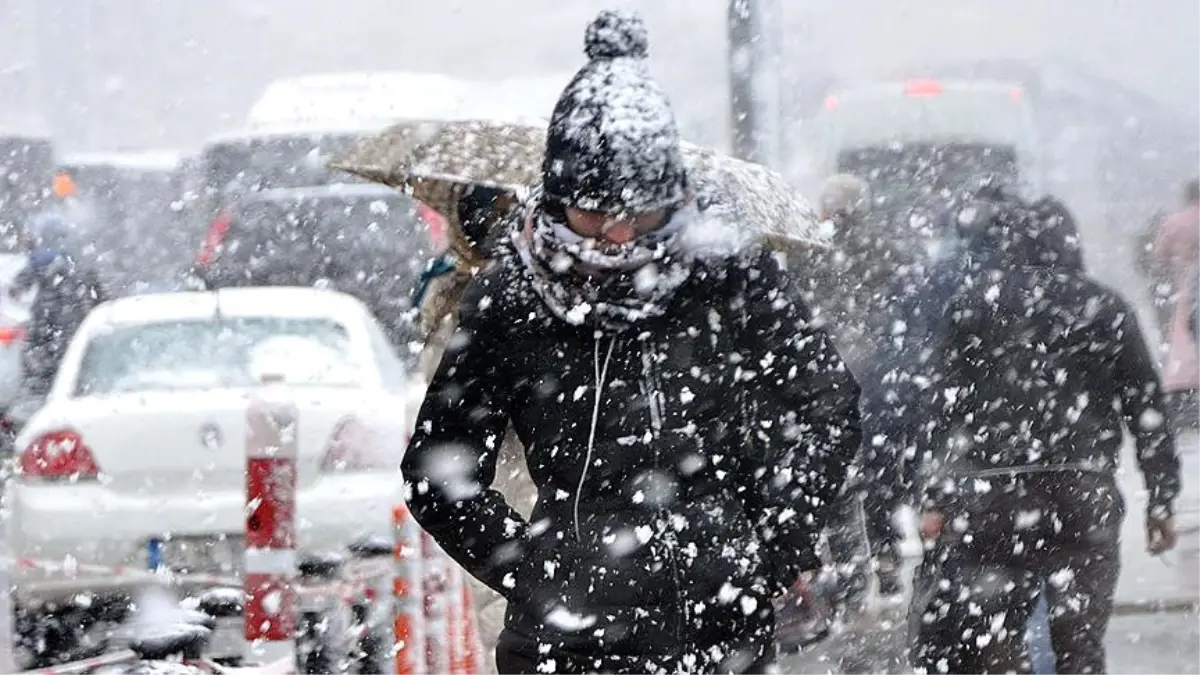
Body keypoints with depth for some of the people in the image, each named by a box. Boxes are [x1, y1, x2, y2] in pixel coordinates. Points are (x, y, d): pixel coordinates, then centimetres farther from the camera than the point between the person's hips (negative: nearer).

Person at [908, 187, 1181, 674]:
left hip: (988, 492, -2)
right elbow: (1147, 409, 10)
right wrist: (1161, 499, 13)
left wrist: (934, 500, 0)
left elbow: (941, 406, 0)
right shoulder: (1105, 307, 11)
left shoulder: (970, 304, 5)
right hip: (1086, 496, 2)